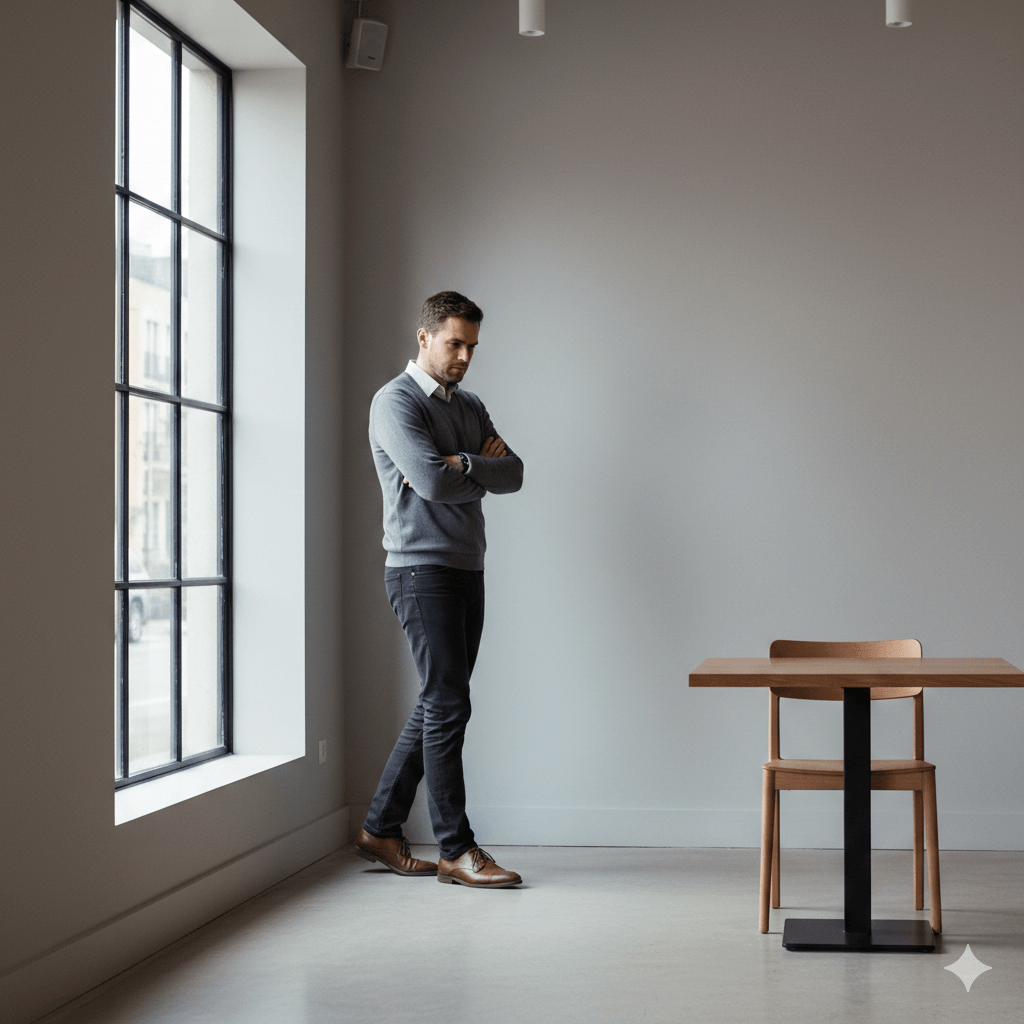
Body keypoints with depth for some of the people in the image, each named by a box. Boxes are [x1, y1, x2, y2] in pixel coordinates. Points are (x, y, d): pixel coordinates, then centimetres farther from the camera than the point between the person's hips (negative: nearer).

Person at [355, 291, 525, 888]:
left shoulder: (470, 407, 18)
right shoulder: (395, 403, -8)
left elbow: (514, 476, 6)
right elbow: (432, 481, -22)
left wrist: (464, 465, -10)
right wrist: (483, 466, -5)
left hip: (468, 570, 8)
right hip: (423, 570, -8)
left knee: (439, 706, 10)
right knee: (447, 705, -9)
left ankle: (381, 830, 19)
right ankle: (456, 850, -4)